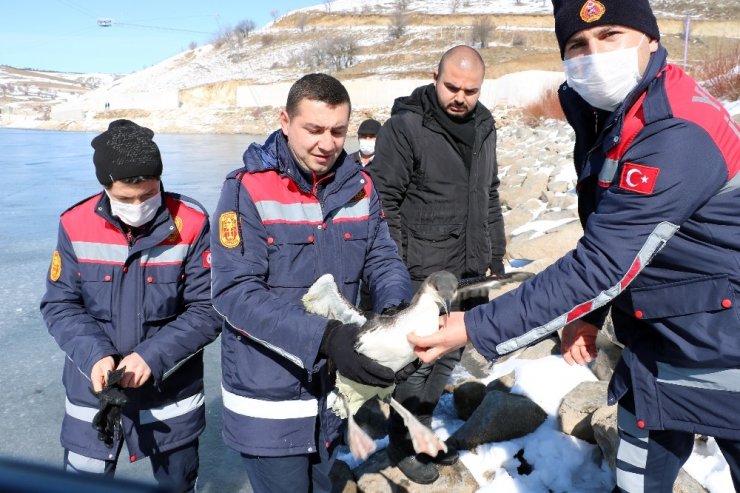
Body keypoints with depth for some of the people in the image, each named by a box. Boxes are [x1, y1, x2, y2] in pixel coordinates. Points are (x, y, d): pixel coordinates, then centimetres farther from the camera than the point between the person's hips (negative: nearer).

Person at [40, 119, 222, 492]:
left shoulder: (192, 225, -15)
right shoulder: (76, 226, -8)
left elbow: (207, 310, -14)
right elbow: (59, 305, -4)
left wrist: (153, 356, -23)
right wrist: (93, 354, -20)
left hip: (171, 395, -1)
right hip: (93, 392, 1)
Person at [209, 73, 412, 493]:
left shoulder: (359, 186, -1)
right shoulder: (248, 191, -16)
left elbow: (384, 260, 1)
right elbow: (234, 294, -22)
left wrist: (396, 309, -22)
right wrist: (322, 338, -33)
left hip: (332, 390, 5)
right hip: (270, 398, -5)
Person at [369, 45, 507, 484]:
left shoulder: (484, 128, 10)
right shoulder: (405, 126, -12)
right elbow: (384, 201, -13)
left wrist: (496, 252, 17)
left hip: (471, 268, 7)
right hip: (424, 270, -7)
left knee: (450, 354, 16)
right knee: (419, 360, 2)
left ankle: (423, 428, 35)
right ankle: (403, 444, 24)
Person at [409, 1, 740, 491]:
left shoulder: (677, 135, -29)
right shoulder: (605, 116, -1)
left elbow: (600, 266, -32)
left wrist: (476, 329, -29)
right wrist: (586, 314, -1)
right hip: (655, 352, 7)